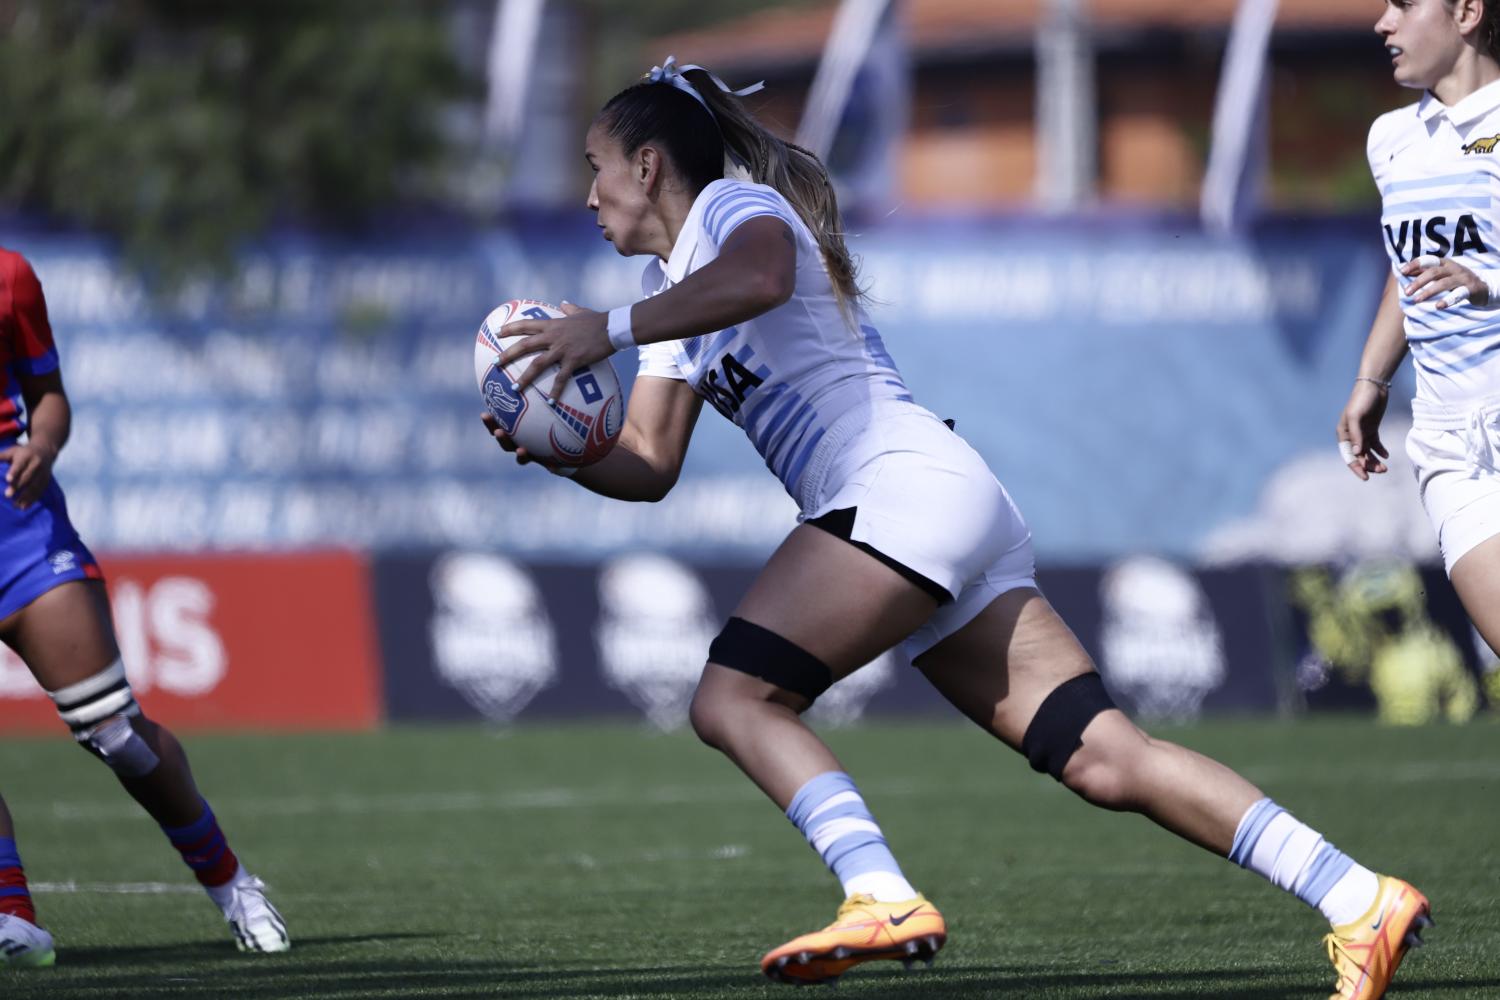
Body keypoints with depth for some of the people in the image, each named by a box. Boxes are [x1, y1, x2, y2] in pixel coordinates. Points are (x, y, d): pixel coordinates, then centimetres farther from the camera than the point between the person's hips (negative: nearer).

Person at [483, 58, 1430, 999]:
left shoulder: (734, 204, 2)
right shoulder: (674, 288, 29)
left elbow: (757, 279, -25)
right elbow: (650, 467, 22)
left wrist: (609, 328, -26)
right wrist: (559, 449, 3)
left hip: (908, 480, -9)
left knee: (733, 699, -16)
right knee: (1106, 758, -5)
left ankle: (884, 900, -33)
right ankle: (1361, 902, -13)